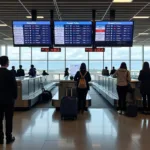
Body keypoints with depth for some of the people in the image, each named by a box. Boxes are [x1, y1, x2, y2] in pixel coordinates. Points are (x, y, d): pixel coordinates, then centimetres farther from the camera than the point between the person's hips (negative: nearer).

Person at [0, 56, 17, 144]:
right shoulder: (10, 73, -15)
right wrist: (15, 96, 5)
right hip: (9, 99, -4)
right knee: (9, 119, 6)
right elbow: (14, 86, -11)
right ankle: (9, 138, 13)